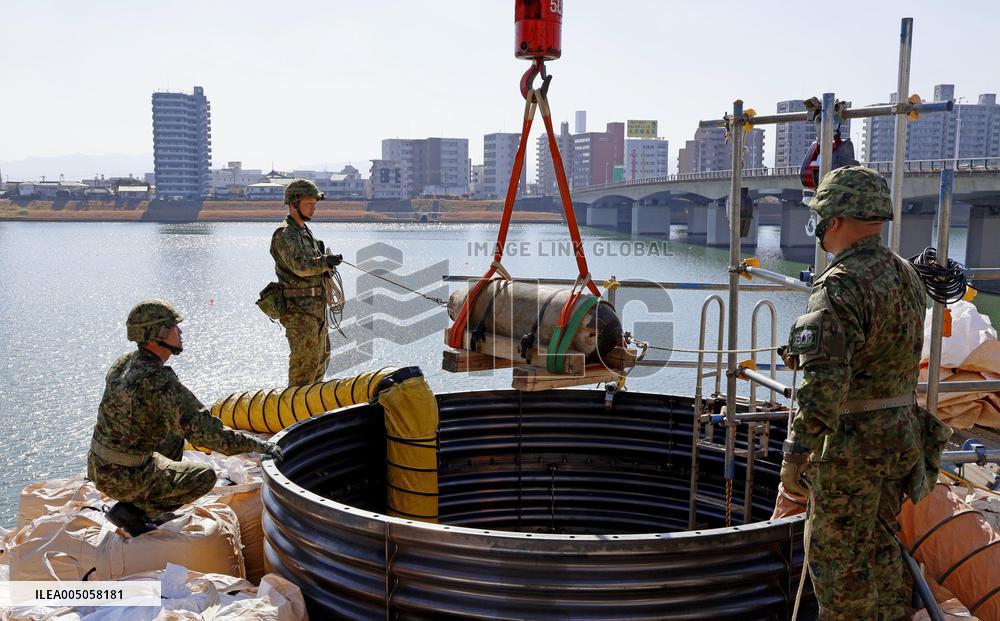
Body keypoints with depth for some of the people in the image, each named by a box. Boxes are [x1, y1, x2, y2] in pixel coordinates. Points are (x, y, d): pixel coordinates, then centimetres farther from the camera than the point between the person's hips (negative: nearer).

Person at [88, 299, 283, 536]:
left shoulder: (123, 363, 0)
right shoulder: (161, 382, -28)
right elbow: (205, 432, -31)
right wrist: (257, 444, -23)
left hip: (99, 465, 8)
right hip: (126, 477, -8)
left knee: (174, 437, 24)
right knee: (205, 477, 4)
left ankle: (148, 507, 20)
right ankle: (132, 509, 0)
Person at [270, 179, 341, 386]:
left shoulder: (304, 231, 17)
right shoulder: (285, 235, -15)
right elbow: (300, 266, -34)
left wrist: (321, 253, 6)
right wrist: (324, 262, -47)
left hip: (316, 307, 10)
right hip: (299, 310, -10)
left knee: (321, 357, 21)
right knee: (305, 361, -6)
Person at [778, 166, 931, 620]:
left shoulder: (841, 284, -21)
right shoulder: (907, 276, 8)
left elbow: (824, 378, -29)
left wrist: (795, 454, -25)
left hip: (851, 445, -9)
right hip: (902, 437, 9)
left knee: (838, 557, 6)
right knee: (880, 546, 22)